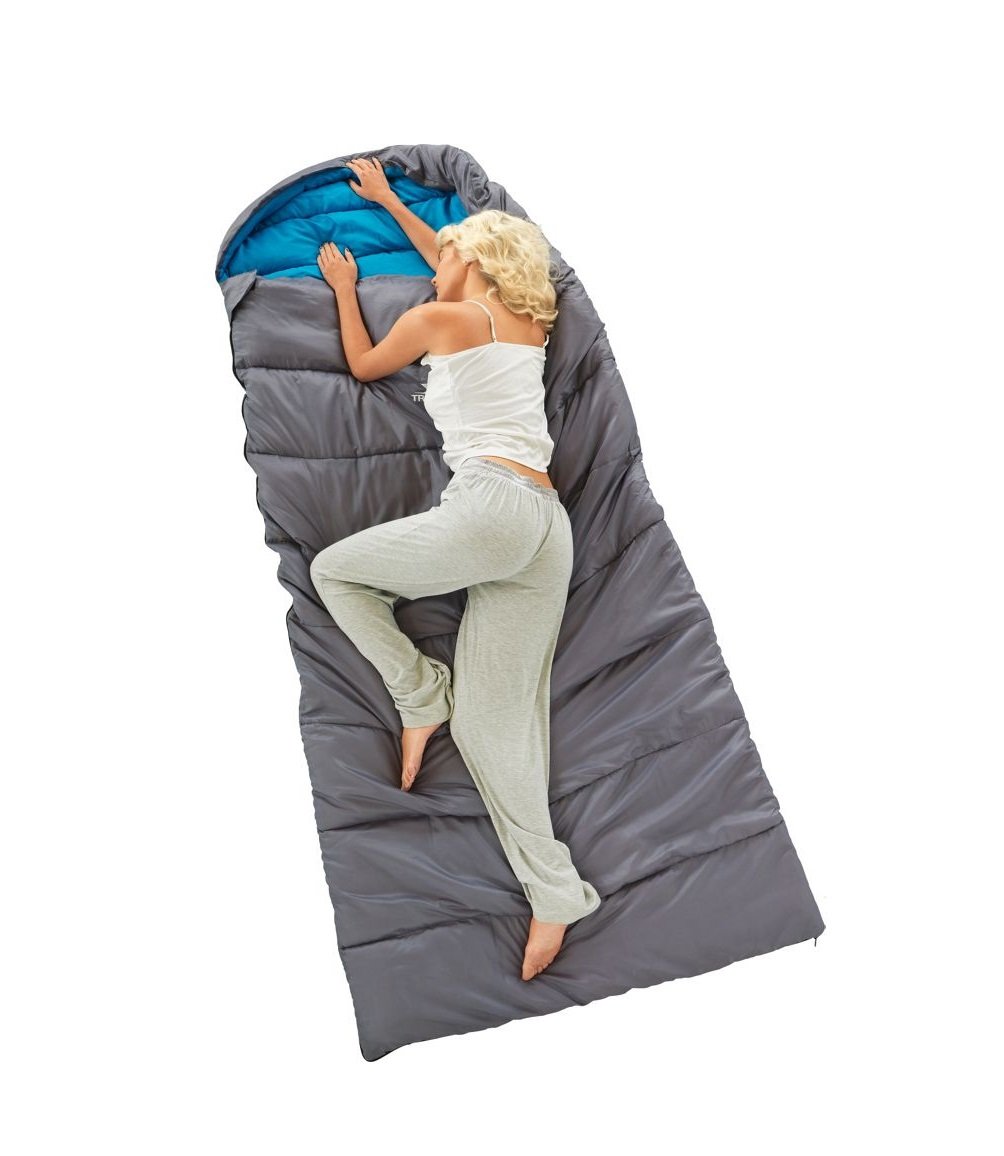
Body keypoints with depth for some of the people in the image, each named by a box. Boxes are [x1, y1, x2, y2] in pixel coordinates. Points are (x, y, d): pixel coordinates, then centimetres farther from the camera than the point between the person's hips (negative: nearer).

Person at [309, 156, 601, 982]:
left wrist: (344, 289, 38)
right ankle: (553, 893, 0)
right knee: (494, 717, 5)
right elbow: (460, 265, 43)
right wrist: (388, 201, 54)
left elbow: (363, 365, 23)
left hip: (490, 505, -7)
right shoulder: (532, 321, 25)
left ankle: (420, 695, 7)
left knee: (333, 570, 12)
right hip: (550, 527, 7)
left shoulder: (439, 319, 7)